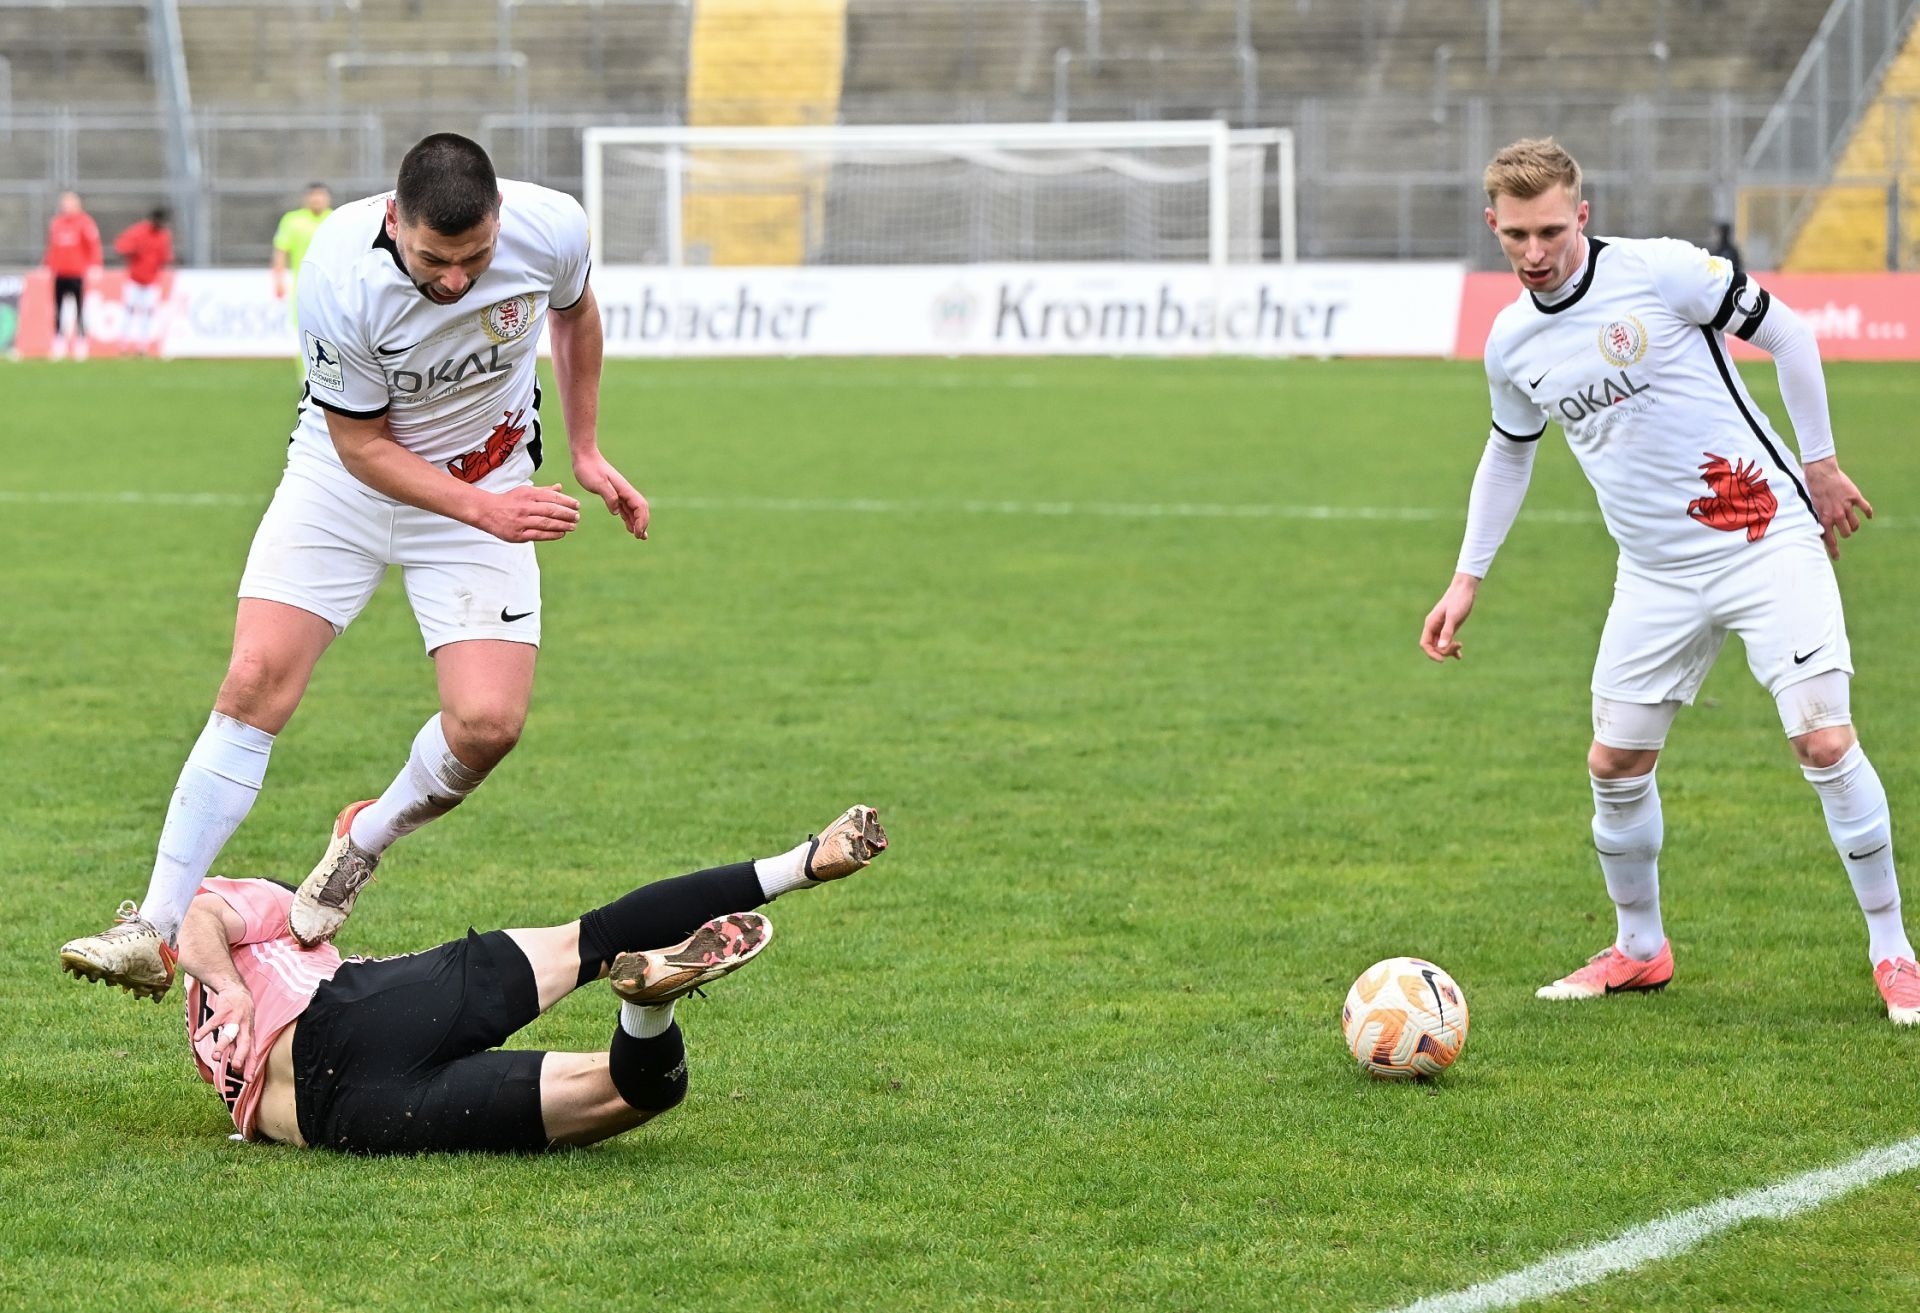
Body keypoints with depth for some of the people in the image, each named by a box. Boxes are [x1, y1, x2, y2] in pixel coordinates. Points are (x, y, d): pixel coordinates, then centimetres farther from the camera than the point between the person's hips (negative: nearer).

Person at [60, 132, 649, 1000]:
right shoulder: (341, 276, -31)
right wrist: (481, 511, -27)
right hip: (345, 473, -2)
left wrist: (585, 452, 10)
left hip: (492, 481, 2)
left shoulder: (550, 228, -23)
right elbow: (361, 444, -17)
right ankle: (157, 931, -8)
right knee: (255, 680, -15)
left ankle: (365, 842, 16)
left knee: (488, 722, -15)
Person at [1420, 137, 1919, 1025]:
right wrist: (1467, 580, 20)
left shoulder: (1659, 270, -14)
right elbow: (1509, 452, 22)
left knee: (1825, 740, -14)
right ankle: (1639, 949, 28)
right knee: (1615, 765, 5)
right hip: (1656, 576, 5)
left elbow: (1786, 336, -4)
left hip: (1766, 539, -5)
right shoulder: (1511, 344, 4)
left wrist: (1820, 464, -1)